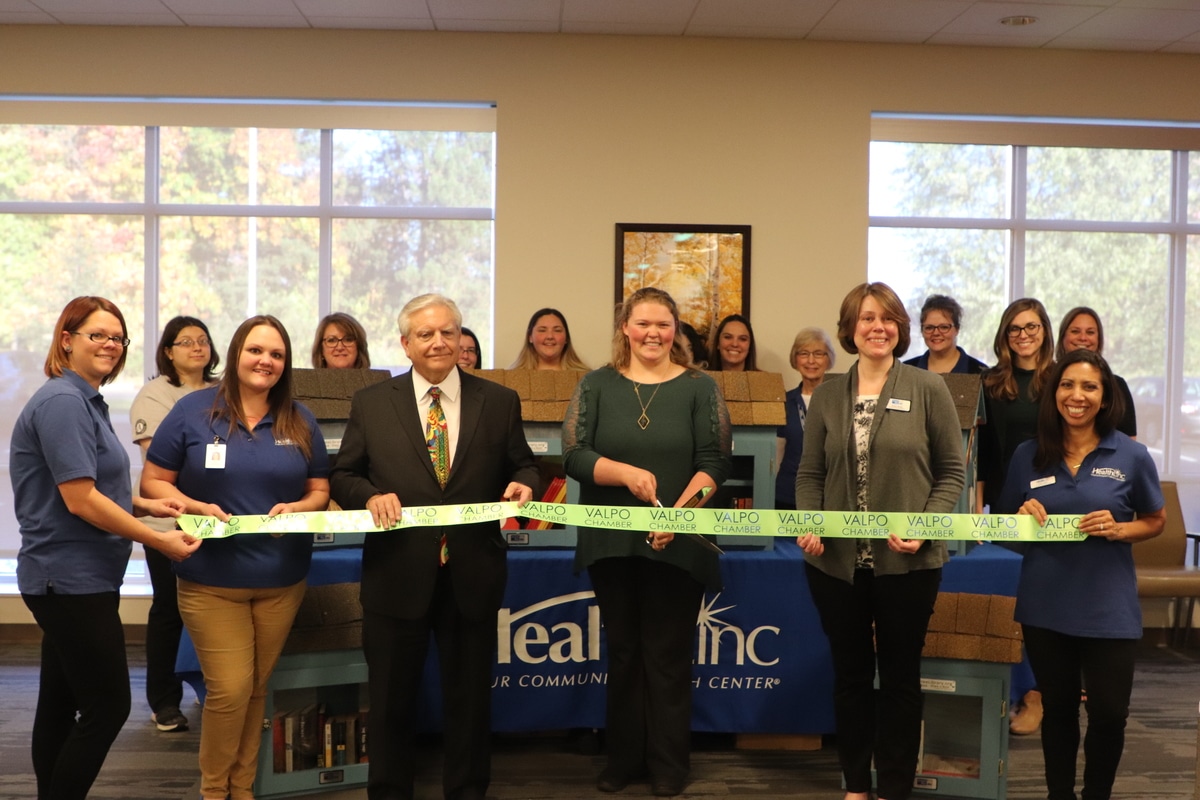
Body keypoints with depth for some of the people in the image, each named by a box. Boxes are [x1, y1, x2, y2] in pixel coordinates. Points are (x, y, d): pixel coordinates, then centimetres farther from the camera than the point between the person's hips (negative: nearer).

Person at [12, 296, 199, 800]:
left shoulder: (86, 400, 13)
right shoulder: (62, 401, -17)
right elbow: (79, 499, -22)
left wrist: (145, 505, 8)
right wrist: (158, 541, -17)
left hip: (71, 579, 10)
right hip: (71, 580, -10)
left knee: (60, 705, 16)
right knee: (108, 707, -3)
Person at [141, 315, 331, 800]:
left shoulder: (300, 421, 6)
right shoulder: (193, 411, -3)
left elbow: (320, 490, 9)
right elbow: (153, 482, -1)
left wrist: (296, 508, -12)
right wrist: (197, 507, -18)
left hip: (281, 578, 3)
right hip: (212, 578, -3)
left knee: (256, 688, 13)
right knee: (229, 689, -5)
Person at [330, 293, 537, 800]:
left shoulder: (500, 402, 3)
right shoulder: (371, 403, 3)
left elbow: (523, 466, 8)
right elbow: (343, 475, 5)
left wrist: (523, 484, -14)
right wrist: (370, 495, -15)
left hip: (472, 576, 1)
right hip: (398, 574, 0)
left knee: (469, 695, 14)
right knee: (391, 696, 13)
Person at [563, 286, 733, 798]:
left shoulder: (699, 387, 0)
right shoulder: (597, 386, 4)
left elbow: (715, 463, -5)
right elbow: (574, 456, -4)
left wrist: (679, 514, -19)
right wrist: (627, 473, -20)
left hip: (677, 544, -2)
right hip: (612, 543, 2)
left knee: (669, 654, 6)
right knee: (623, 651, 13)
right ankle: (624, 757, 26)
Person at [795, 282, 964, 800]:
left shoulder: (928, 389, -2)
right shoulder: (827, 395, 6)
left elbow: (952, 471, -1)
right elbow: (810, 474, 8)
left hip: (907, 562, -2)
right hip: (836, 561, 3)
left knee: (899, 676, 9)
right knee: (849, 673, 13)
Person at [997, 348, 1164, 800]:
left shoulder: (1132, 456, -4)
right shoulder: (1028, 455, 0)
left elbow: (1155, 521, 5)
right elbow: (1007, 525, 10)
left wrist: (1119, 530, -15)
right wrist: (1024, 517, -13)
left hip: (1109, 608, -1)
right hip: (1045, 605, 2)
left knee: (1109, 712, 4)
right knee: (1057, 708, 14)